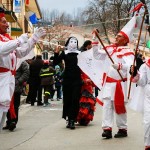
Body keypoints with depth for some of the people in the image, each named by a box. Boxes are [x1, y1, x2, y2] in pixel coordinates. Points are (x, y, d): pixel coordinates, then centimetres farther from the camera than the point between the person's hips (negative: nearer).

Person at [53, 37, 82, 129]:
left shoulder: (80, 53, 8)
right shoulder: (65, 53, 6)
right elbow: (55, 63, 0)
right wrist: (56, 53, -10)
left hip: (77, 80, 0)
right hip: (67, 79, 0)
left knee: (75, 100, -6)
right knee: (67, 100, 3)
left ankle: (72, 120, -7)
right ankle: (69, 119, 12)